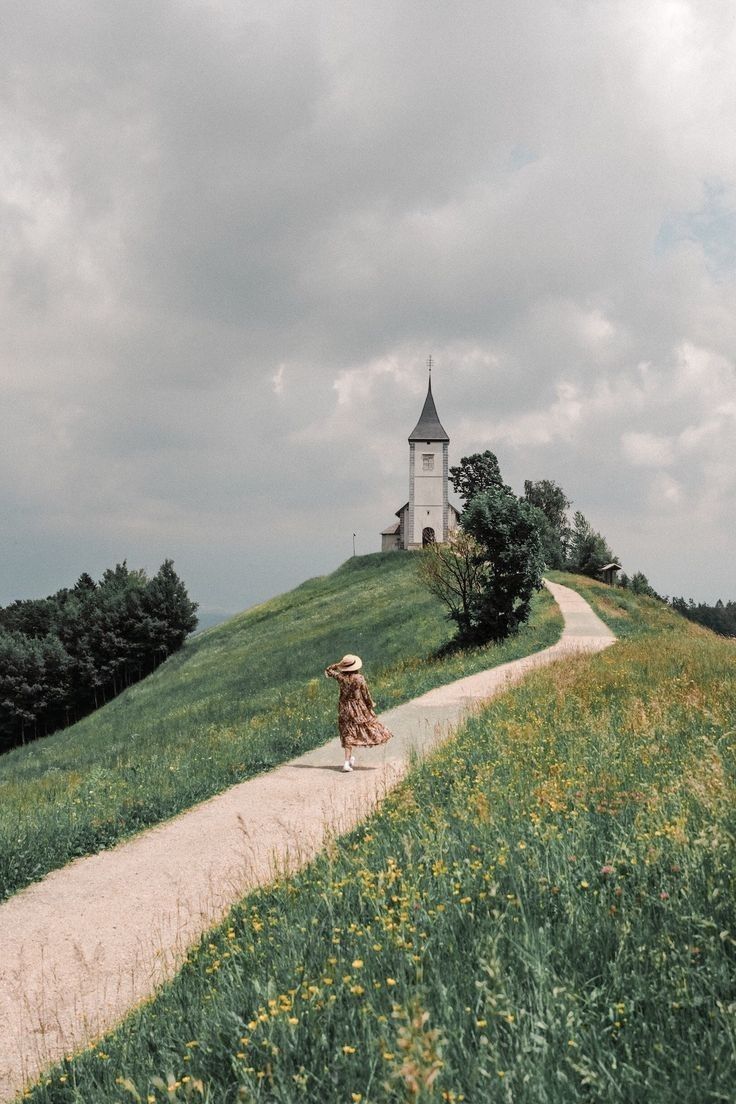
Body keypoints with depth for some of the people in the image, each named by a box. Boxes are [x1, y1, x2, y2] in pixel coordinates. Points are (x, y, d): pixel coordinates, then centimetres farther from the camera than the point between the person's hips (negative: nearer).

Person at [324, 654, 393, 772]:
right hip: (359, 708, -3)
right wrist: (371, 705, 8)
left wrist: (338, 665, 12)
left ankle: (348, 760, 8)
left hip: (344, 708, 3)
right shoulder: (359, 678, -14)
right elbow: (366, 694, -6)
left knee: (348, 734, 9)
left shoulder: (341, 677, -7)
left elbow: (328, 671, 11)